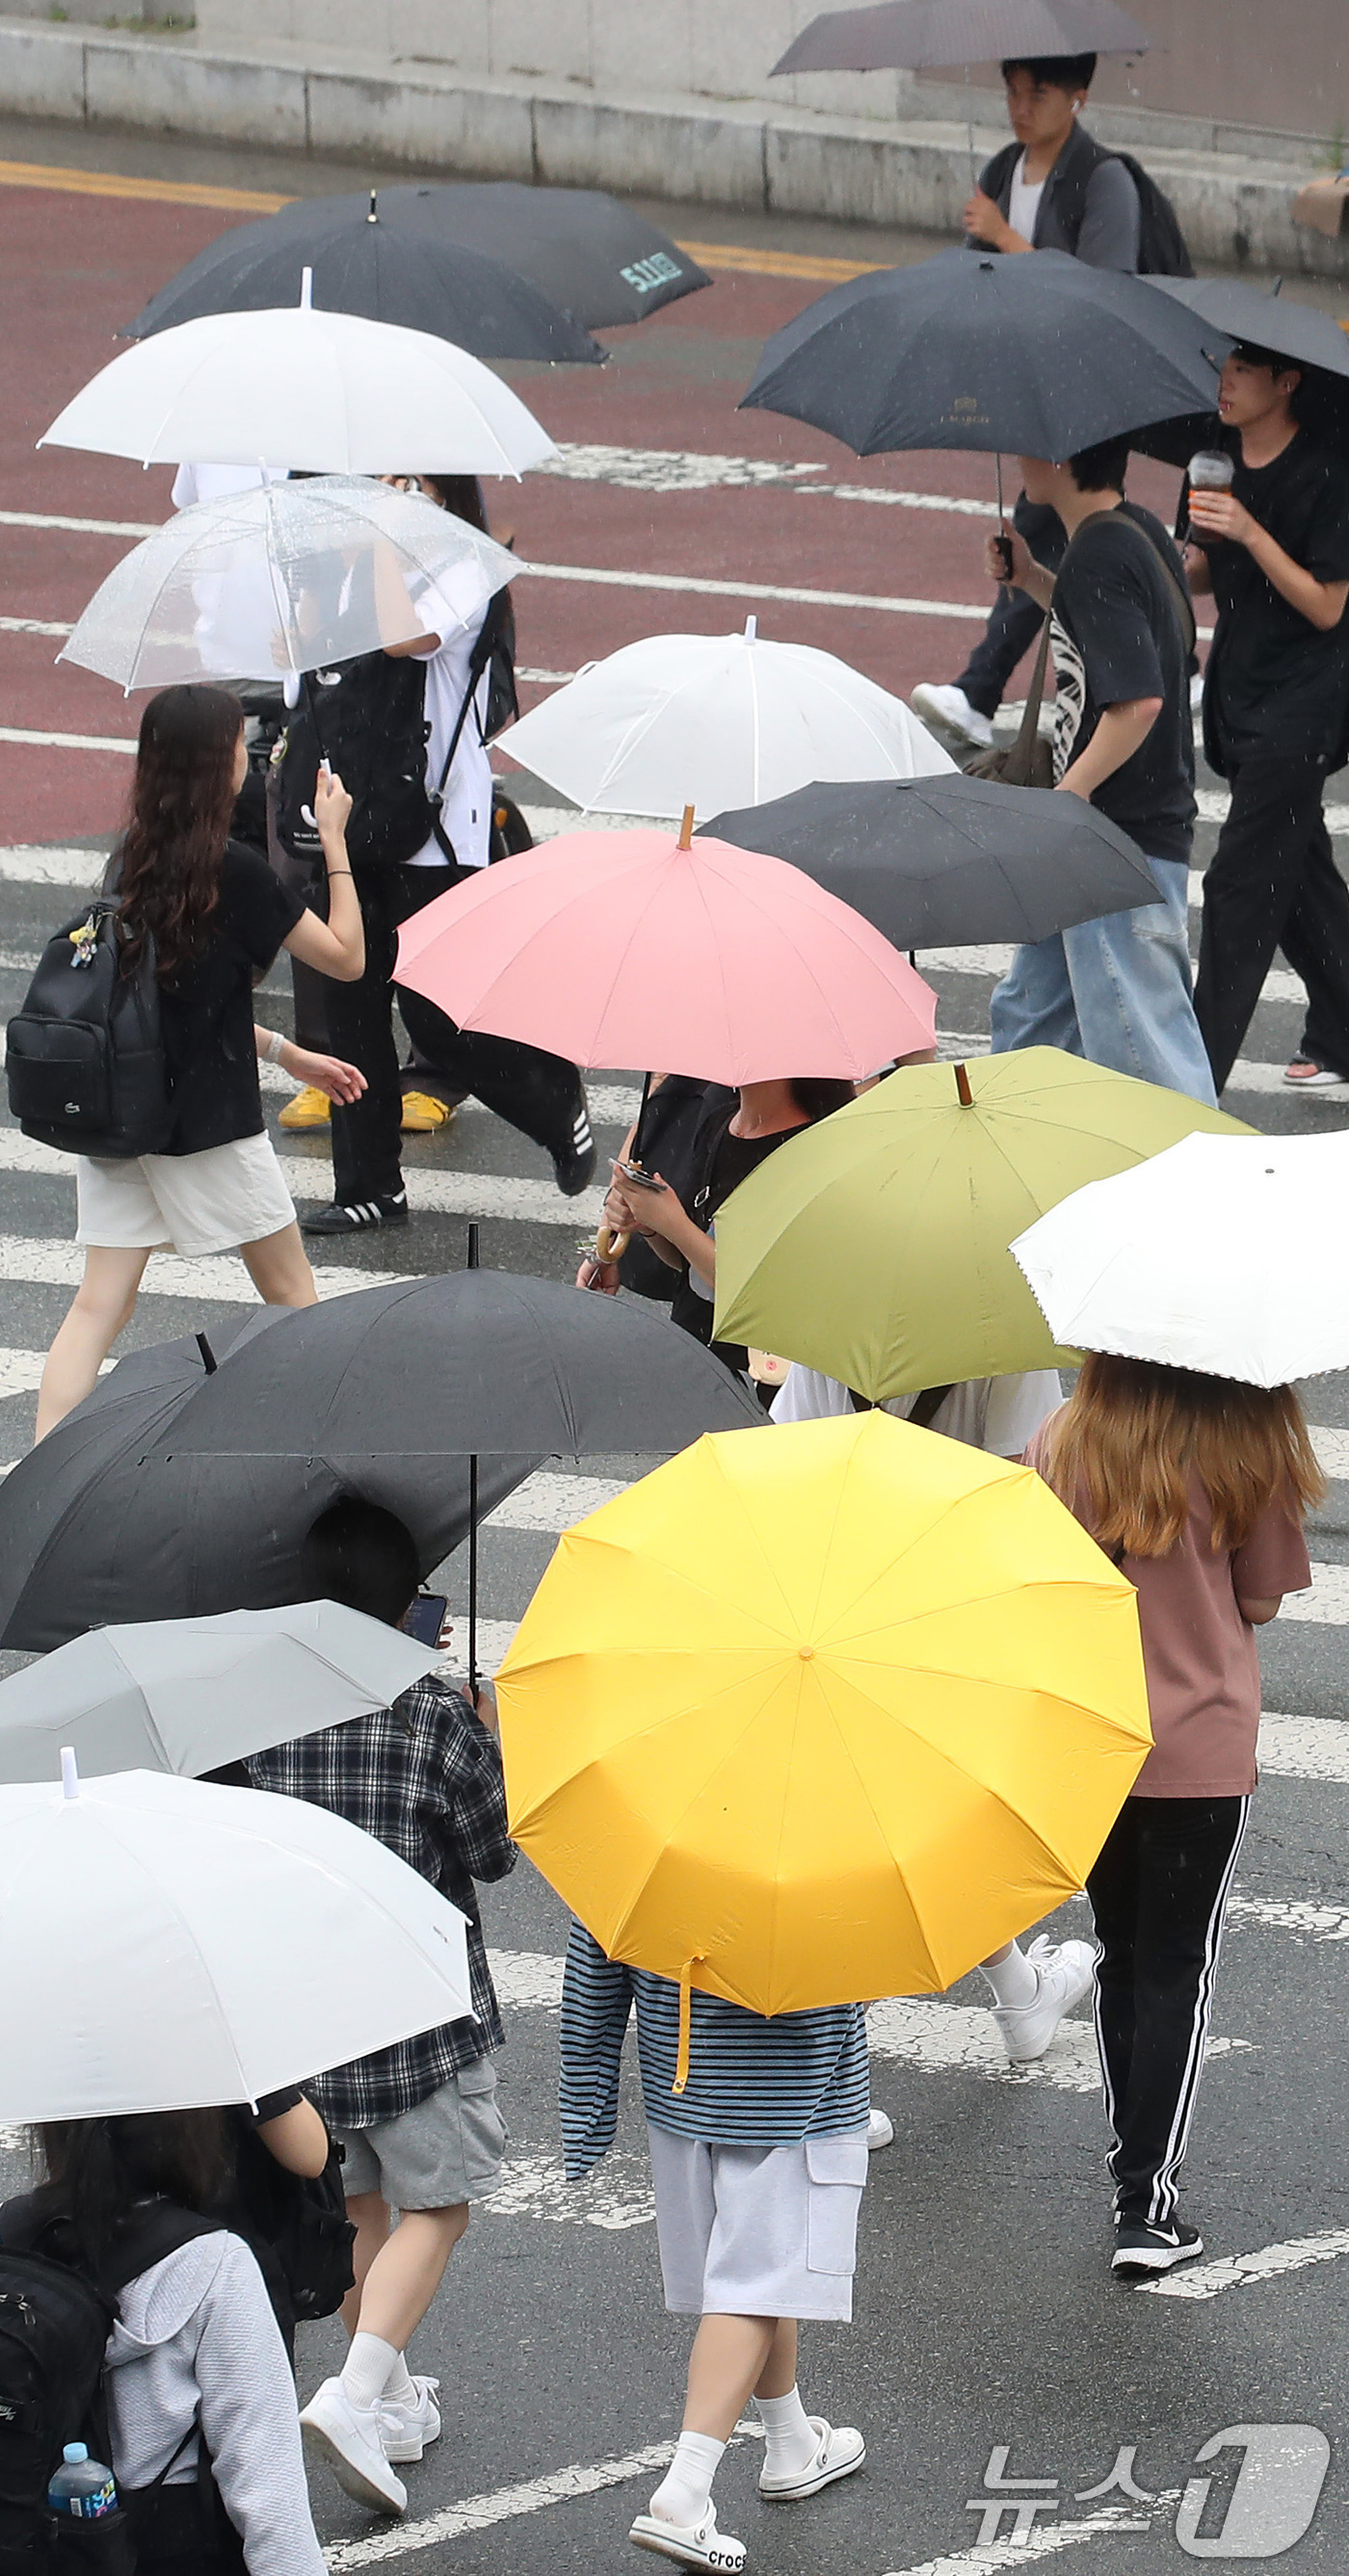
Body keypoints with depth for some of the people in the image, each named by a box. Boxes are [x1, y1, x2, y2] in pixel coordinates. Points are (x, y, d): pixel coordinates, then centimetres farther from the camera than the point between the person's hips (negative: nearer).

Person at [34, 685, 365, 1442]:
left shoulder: (132, 861, 7)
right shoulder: (233, 871, -15)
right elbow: (347, 958, -7)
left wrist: (289, 1054, 23)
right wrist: (334, 840, 0)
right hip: (208, 1123, -6)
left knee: (101, 1303, 3)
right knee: (291, 1293, 12)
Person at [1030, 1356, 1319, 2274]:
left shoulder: (1061, 1443, -4)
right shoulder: (1245, 1450, -11)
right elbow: (1259, 1600, -4)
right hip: (1202, 1756, -3)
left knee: (1120, 1956, 20)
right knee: (1177, 1973, 5)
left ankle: (1129, 2170, 24)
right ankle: (1150, 2207, 0)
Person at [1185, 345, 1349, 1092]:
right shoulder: (1219, 461, 6)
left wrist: (1251, 533, -26)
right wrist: (1184, 560, -8)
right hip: (1239, 690, 8)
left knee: (1242, 883, -9)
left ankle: (1201, 1069, -7)